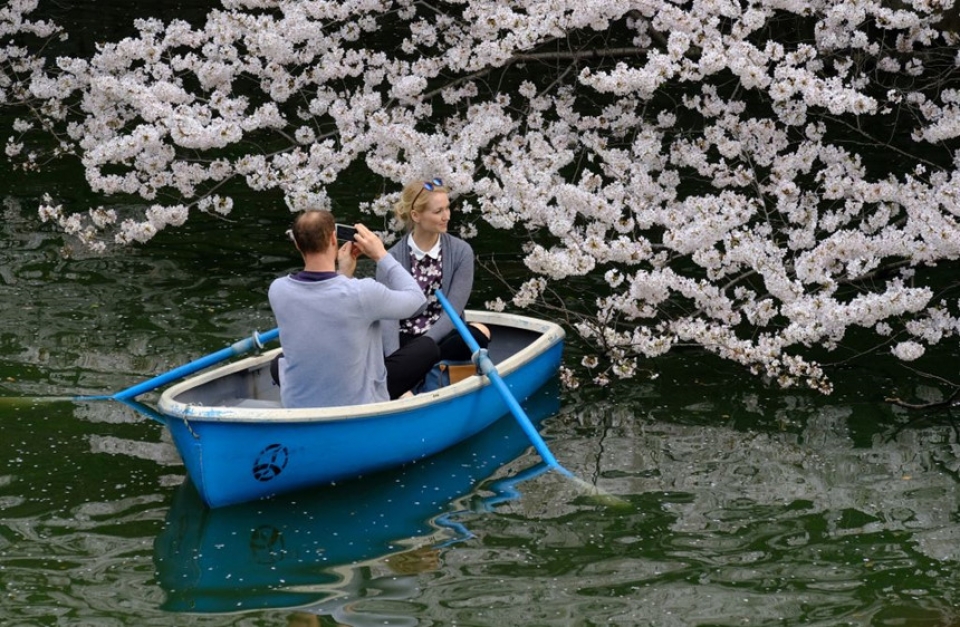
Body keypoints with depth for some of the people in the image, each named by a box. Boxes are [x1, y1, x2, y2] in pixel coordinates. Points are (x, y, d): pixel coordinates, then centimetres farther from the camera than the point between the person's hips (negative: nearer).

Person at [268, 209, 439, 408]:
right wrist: (381, 255, -1)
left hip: (296, 406, 4)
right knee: (428, 349, 15)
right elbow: (417, 299, -6)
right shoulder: (361, 292, -26)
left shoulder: (278, 291, -13)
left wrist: (343, 274, 8)